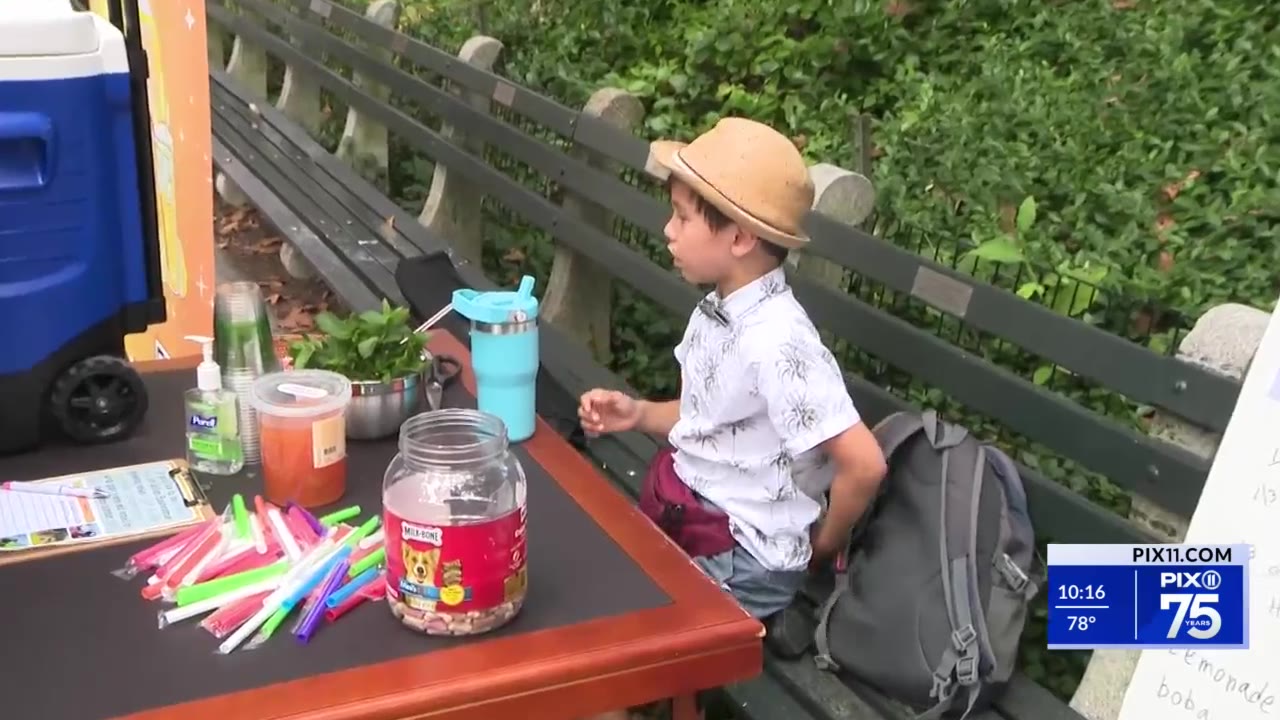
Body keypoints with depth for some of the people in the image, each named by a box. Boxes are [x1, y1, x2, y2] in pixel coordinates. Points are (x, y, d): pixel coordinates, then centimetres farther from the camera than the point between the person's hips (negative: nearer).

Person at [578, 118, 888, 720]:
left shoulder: (776, 342, -28)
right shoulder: (718, 310, 0)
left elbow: (864, 464, -30)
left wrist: (822, 547, -12)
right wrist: (638, 414, -1)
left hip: (741, 557, -9)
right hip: (688, 511, 9)